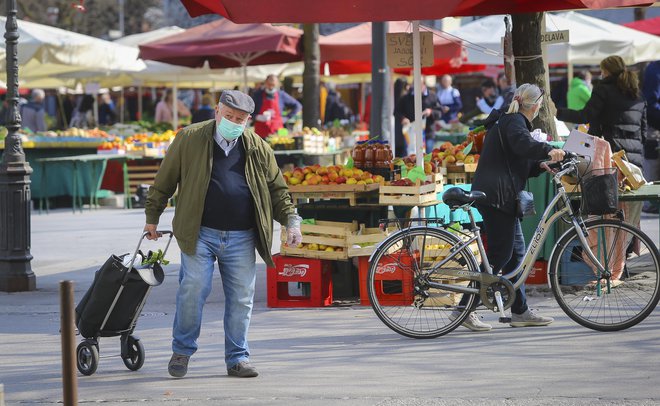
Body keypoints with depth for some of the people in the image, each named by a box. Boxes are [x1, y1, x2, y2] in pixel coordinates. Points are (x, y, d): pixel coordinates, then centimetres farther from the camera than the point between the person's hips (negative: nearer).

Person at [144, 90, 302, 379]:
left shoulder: (257, 148, 7)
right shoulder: (189, 139, 1)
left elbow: (276, 188, 15)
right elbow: (164, 181, 8)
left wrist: (291, 220, 3)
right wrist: (152, 218, 12)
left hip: (241, 238, 2)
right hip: (199, 234, -2)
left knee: (241, 298, 3)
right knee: (193, 290, -8)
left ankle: (238, 358, 15)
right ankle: (182, 351, 11)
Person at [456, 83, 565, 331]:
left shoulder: (506, 122, 25)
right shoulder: (514, 122, -7)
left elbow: (520, 165, 25)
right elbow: (522, 144, -30)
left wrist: (541, 165, 9)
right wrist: (548, 150, -40)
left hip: (501, 197, 11)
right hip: (496, 196, -11)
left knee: (516, 252, 12)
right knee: (500, 253, -10)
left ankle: (520, 312, 15)